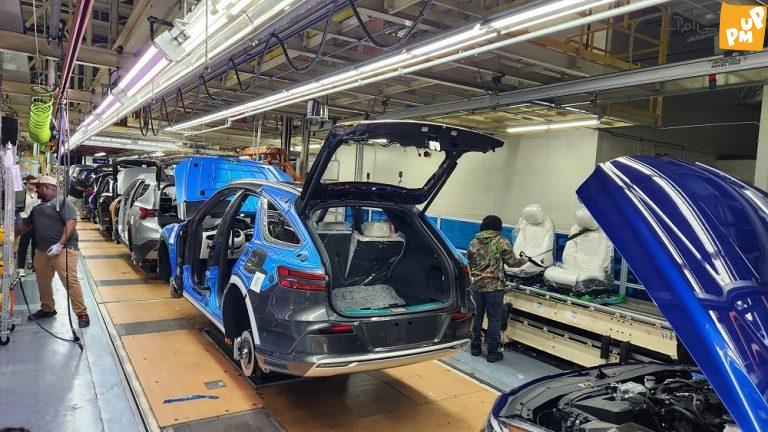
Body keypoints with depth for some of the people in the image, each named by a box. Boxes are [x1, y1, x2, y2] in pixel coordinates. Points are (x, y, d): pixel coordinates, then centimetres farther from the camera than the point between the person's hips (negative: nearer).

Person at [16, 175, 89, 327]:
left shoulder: (62, 202, -6)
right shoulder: (37, 208, 23)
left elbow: (71, 223, -16)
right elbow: (25, 224, 34)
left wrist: (60, 244, -22)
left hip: (63, 249, -9)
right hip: (42, 251, 9)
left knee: (70, 281, -11)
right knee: (42, 281, 15)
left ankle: (82, 313, -7)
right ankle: (47, 309, 33)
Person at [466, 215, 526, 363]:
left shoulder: (474, 242, 8)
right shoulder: (501, 242, -5)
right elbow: (512, 262, -1)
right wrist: (524, 260, 17)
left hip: (476, 285, 4)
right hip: (494, 286, -4)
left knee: (478, 315, 16)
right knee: (494, 318, 3)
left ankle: (475, 347, 24)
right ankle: (492, 352, 8)